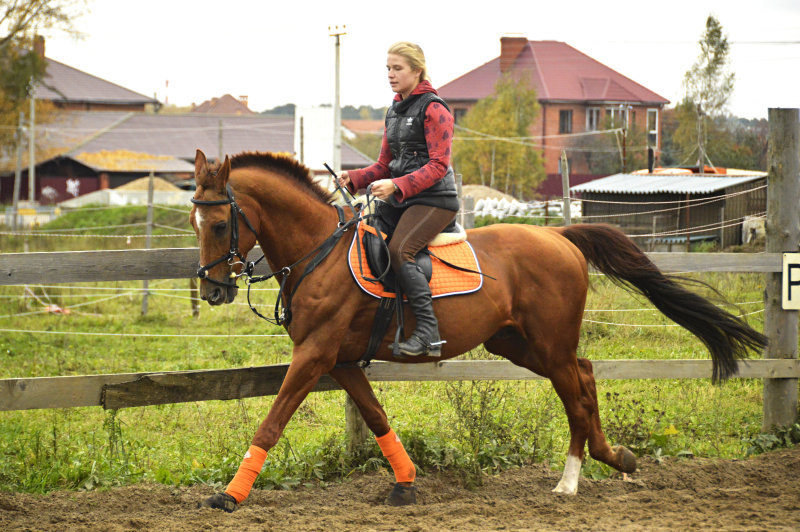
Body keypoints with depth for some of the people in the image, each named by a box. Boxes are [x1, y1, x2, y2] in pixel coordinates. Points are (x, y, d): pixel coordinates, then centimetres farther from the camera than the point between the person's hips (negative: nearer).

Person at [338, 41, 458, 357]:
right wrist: (355, 179, 1)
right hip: (400, 200, 9)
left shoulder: (433, 109, -9)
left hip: (434, 199, -9)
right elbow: (385, 165, 20)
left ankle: (428, 332, -28)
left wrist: (397, 186, -28)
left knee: (398, 251, -28)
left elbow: (438, 165, -17)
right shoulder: (395, 111, 17)